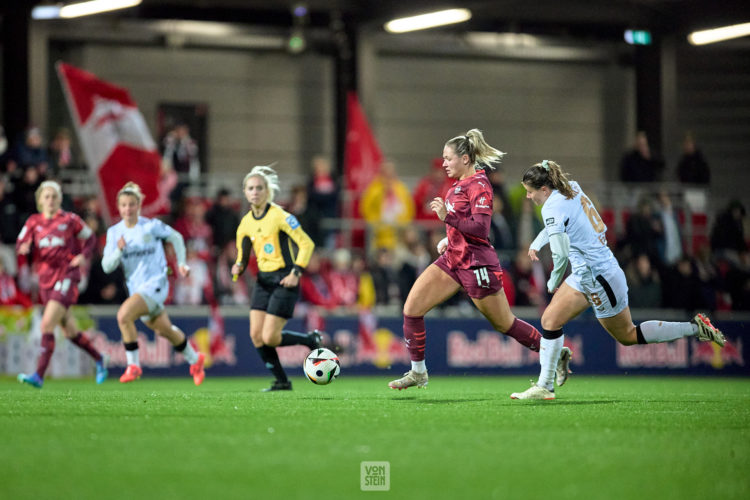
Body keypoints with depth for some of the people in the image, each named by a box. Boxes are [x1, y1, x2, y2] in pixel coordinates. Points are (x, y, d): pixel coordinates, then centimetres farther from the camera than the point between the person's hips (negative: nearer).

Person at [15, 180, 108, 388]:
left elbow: (90, 239, 12)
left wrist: (83, 256, -6)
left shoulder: (70, 220, 1)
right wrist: (24, 248, -20)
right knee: (69, 331, 13)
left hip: (67, 276, -5)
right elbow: (20, 245, 4)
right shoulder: (34, 222, 9)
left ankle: (39, 375, -23)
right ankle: (99, 359, 36)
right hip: (46, 280, 5)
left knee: (47, 325, -20)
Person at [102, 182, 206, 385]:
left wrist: (181, 263, 7)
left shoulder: (151, 226, -8)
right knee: (164, 330, 16)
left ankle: (133, 365, -14)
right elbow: (107, 266, -1)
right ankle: (194, 360, 41)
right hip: (135, 287, 6)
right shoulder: (114, 232, 2)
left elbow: (176, 237, 10)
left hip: (155, 283, -6)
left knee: (124, 315, -26)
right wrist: (119, 250, -19)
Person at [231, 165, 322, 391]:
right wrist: (238, 267, -8)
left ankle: (313, 340, 13)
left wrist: (295, 272, -18)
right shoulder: (246, 223, 6)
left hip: (284, 281, -7)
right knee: (256, 335, -3)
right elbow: (242, 255, 15)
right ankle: (282, 381, 11)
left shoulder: (279, 216, -13)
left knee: (269, 337, -12)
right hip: (263, 281, 7)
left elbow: (307, 244, -11)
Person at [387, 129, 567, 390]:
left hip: (476, 265, -9)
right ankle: (418, 372, 5)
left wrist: (448, 217, -30)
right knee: (411, 308, -4)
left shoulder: (478, 185, -16)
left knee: (504, 324, 4)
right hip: (452, 260, 9)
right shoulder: (460, 183, 11)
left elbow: (481, 228, -26)